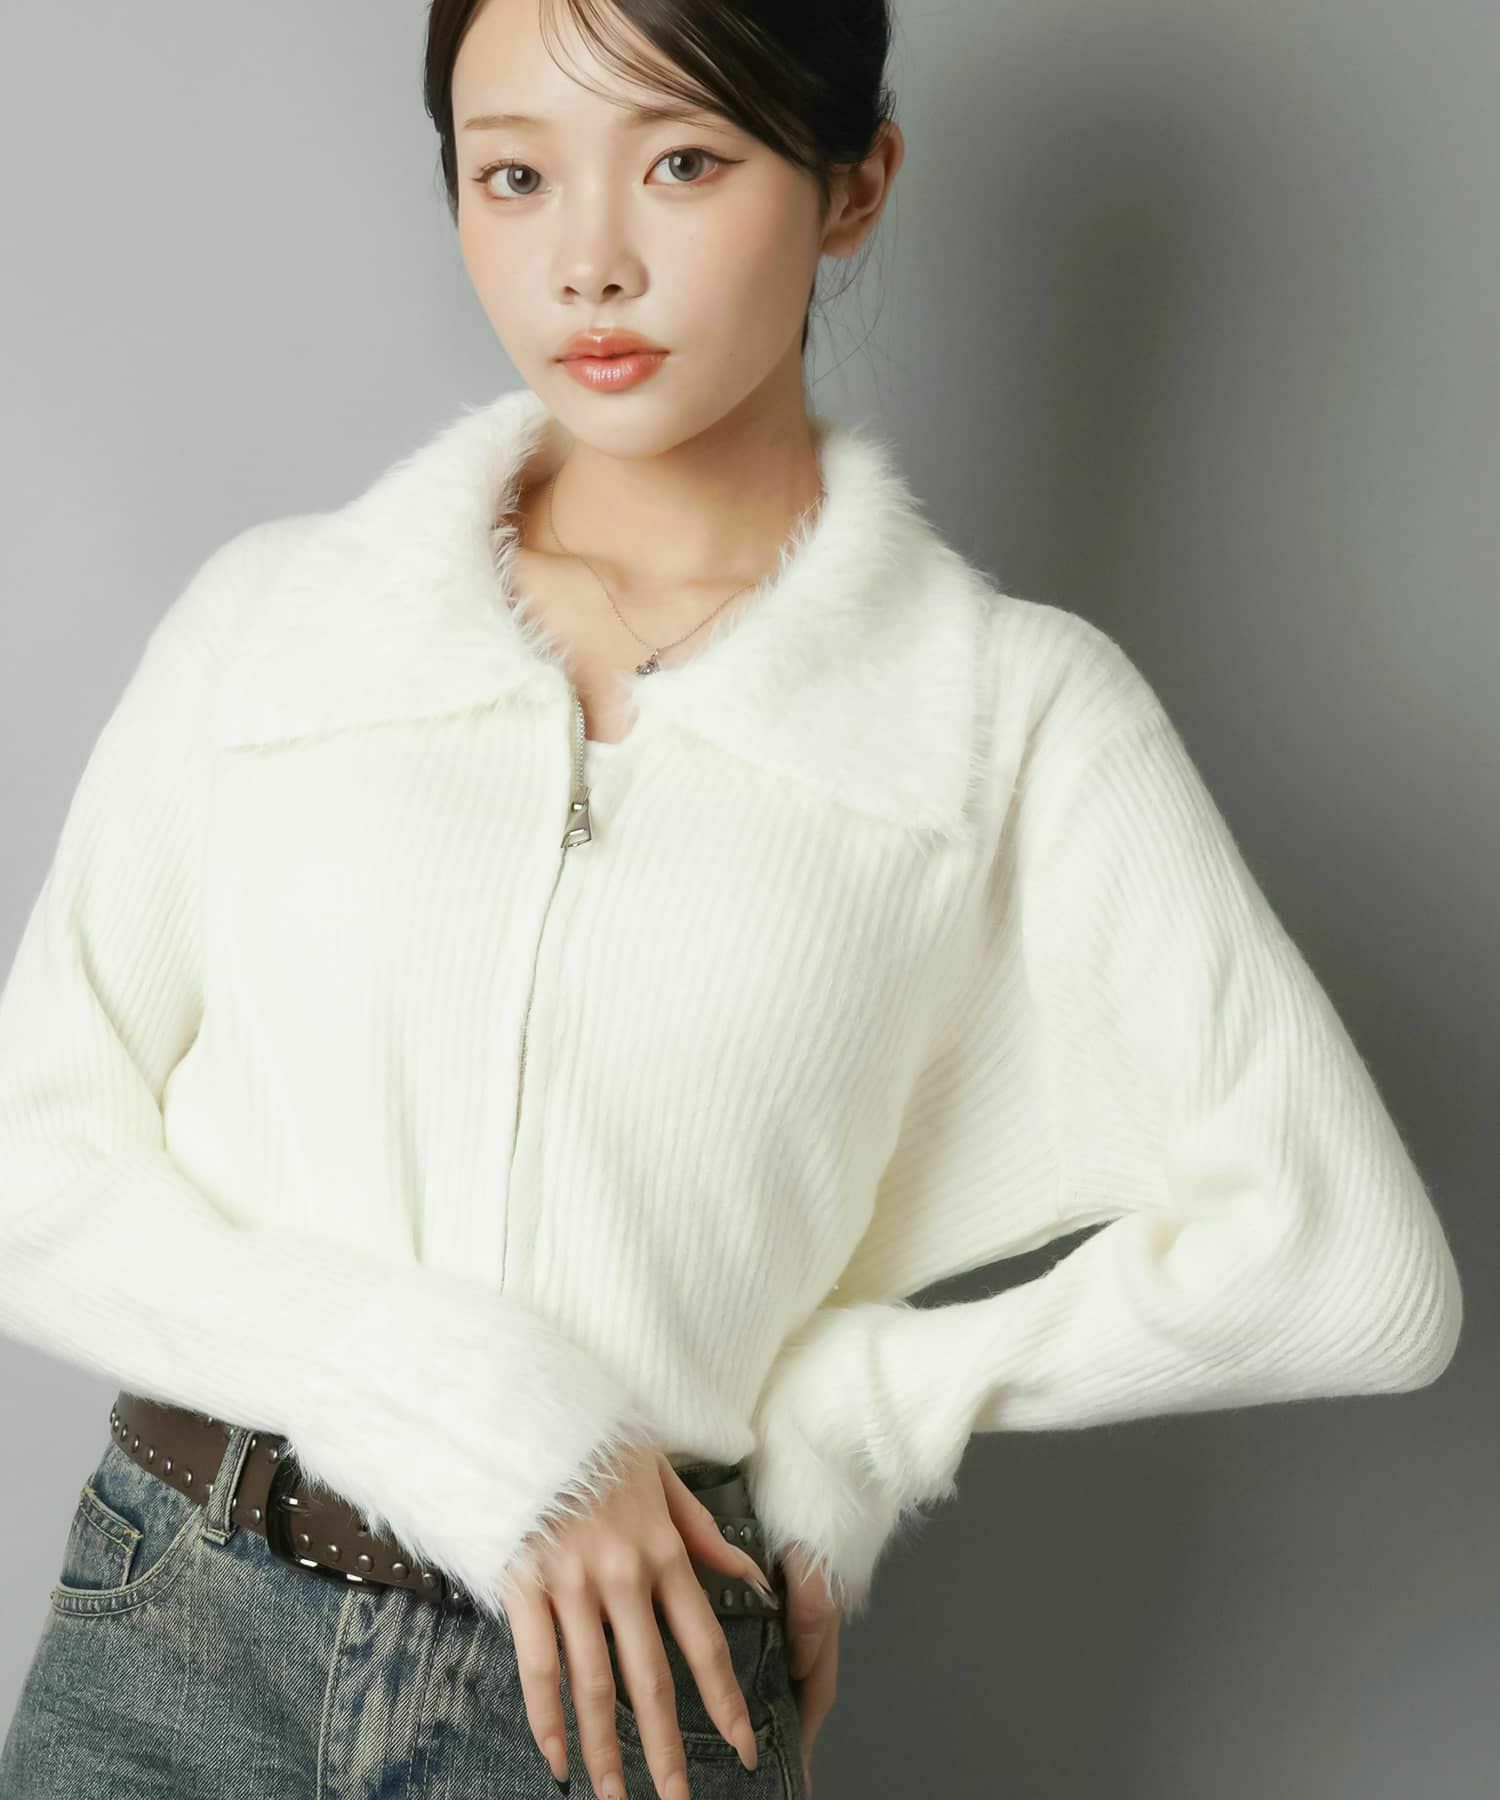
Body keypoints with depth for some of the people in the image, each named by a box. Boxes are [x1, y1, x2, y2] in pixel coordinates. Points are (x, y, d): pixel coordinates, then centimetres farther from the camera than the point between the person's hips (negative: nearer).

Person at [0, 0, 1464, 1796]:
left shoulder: (1011, 712, -4)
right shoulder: (271, 618, 2)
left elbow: (1347, 1265, -6)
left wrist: (846, 1409, -2)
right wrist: (470, 1405, -12)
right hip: (172, 1652, 2)